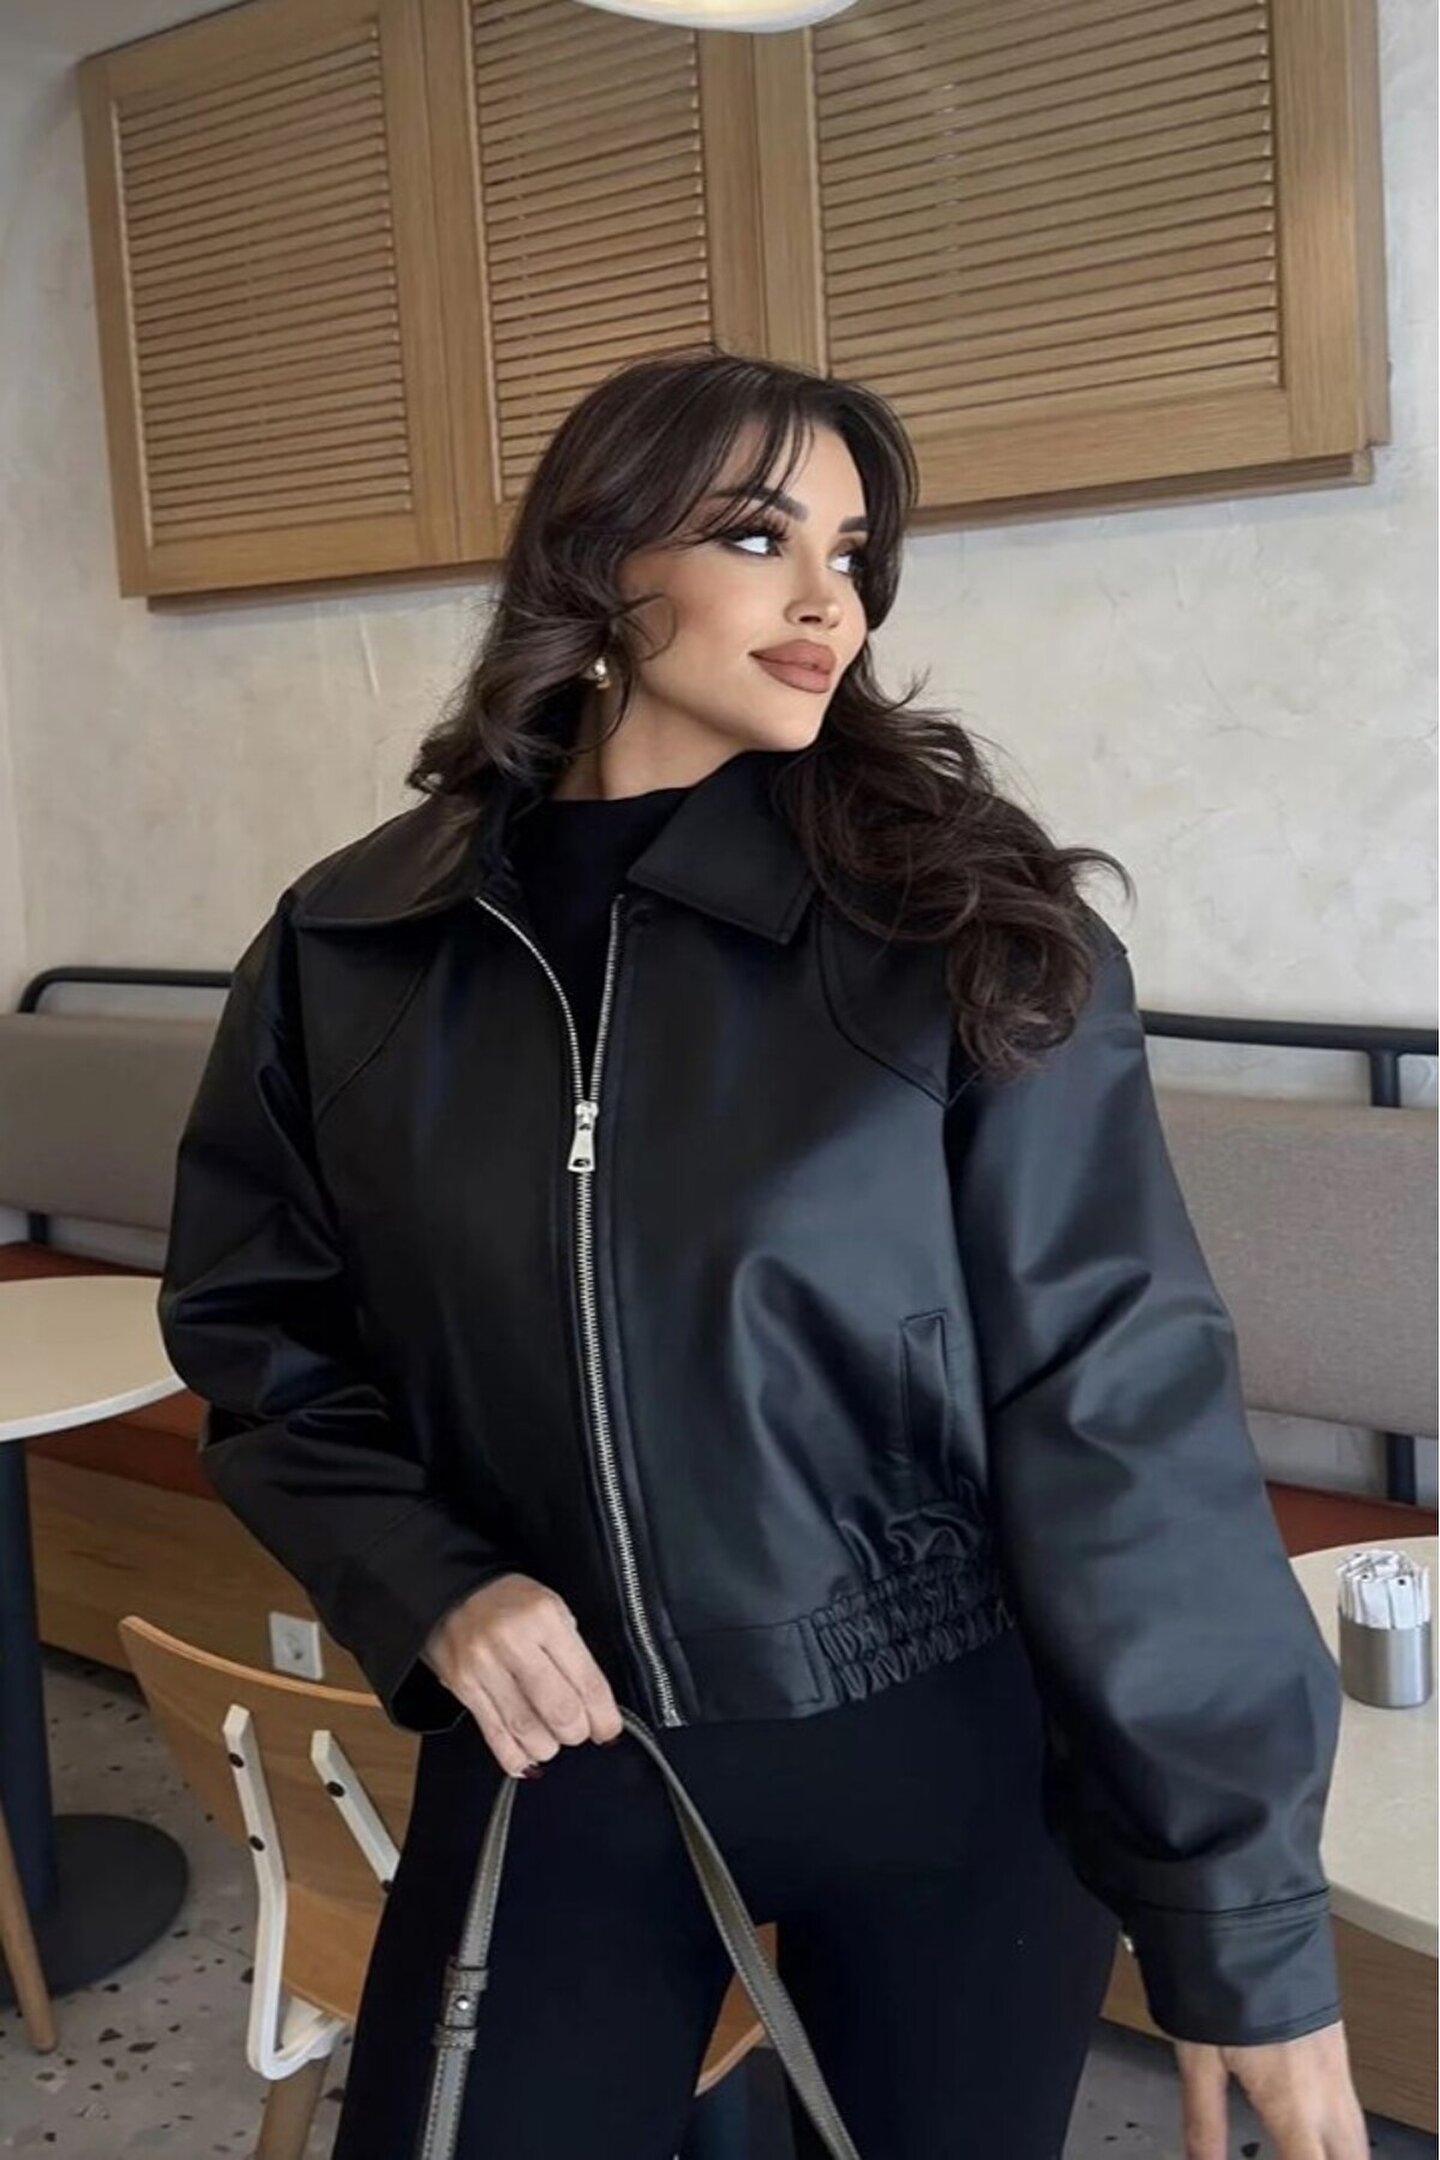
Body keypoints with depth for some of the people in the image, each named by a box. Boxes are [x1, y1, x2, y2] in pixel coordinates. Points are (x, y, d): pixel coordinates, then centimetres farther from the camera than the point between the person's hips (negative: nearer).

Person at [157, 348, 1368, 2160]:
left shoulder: (963, 927, -12)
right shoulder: (355, 944, -4)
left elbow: (1114, 1406, -13)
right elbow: (258, 1331, 6)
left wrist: (1243, 1906, -12)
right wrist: (428, 1585, -11)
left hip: (949, 1757, -1)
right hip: (556, 1757, 2)